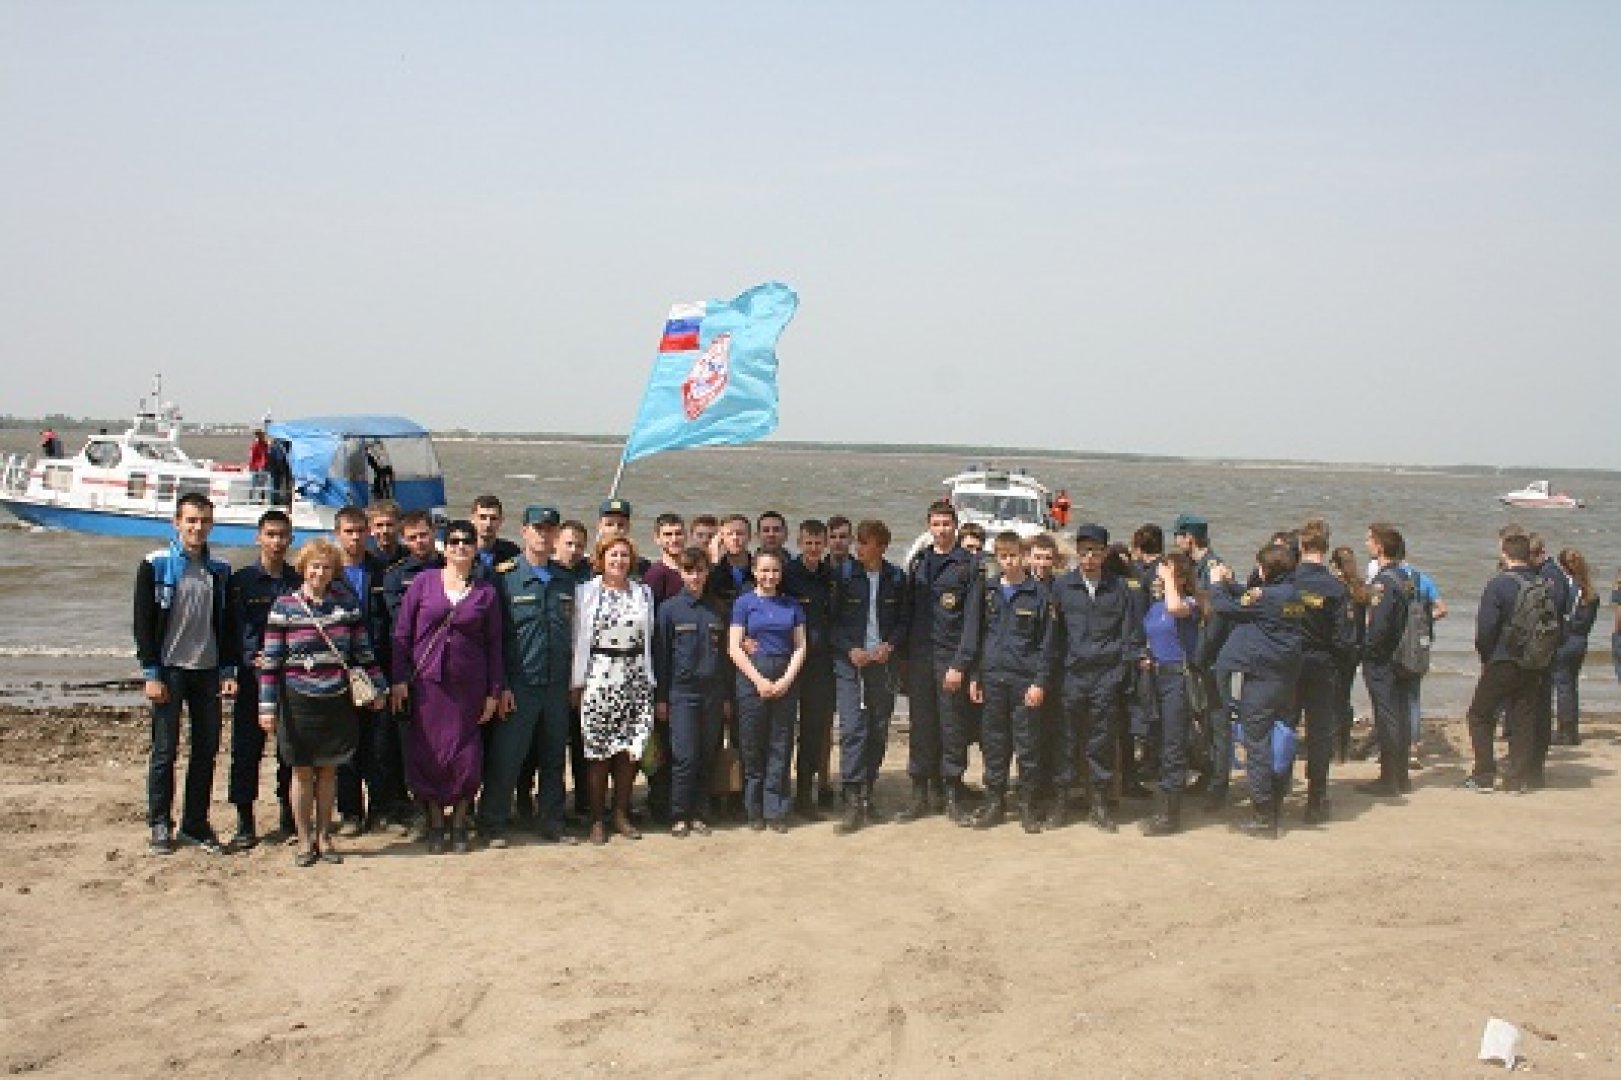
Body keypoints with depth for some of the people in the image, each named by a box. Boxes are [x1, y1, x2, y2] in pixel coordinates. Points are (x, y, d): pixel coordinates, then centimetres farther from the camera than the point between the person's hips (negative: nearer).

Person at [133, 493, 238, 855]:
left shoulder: (220, 570, 9)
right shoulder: (156, 566, -4)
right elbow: (143, 622, -6)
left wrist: (228, 671, 5)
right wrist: (151, 674, -11)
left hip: (208, 671, 4)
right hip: (169, 671, -4)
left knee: (207, 749, 5)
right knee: (165, 750, 1)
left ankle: (195, 823, 15)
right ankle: (160, 825, 11)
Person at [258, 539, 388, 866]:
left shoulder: (347, 603, 3)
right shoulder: (284, 607, -4)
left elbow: (363, 650, 9)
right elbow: (271, 660, -4)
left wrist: (377, 688, 8)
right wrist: (267, 706, -7)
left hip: (337, 701, 2)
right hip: (299, 701, -2)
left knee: (328, 770, 10)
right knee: (303, 772, 6)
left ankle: (324, 837, 22)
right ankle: (305, 840, 17)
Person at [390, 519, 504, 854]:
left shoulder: (486, 593, 5)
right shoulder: (423, 582, 3)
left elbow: (494, 646, 8)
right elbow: (402, 633, 4)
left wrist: (494, 691, 3)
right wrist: (399, 679, -3)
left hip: (469, 685, 0)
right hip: (426, 682, 0)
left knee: (466, 756, 1)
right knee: (428, 754, 2)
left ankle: (459, 824, 15)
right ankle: (435, 825, 15)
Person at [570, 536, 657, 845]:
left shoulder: (643, 593, 12)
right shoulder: (586, 592, 4)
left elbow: (648, 638, 13)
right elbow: (579, 638, 3)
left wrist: (649, 679, 8)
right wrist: (577, 681, -2)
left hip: (635, 677, 3)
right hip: (598, 676, -3)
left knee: (629, 749, 2)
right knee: (598, 751, -2)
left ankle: (621, 814, 13)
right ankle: (596, 819, 5)